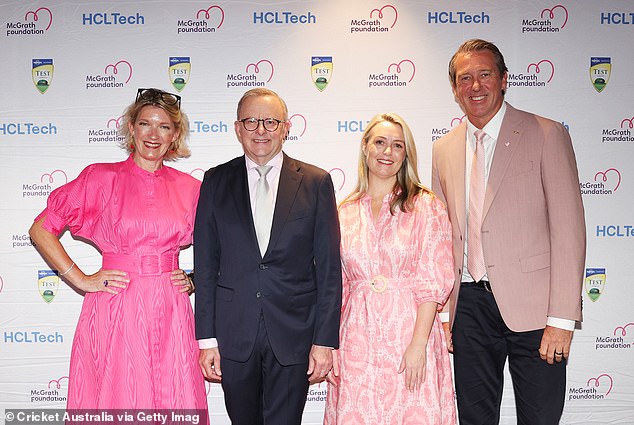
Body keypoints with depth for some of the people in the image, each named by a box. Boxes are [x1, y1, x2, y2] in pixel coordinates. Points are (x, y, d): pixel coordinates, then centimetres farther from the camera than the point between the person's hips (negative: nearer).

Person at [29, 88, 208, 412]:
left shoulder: (188, 188, 7)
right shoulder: (101, 177, 0)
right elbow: (41, 229, 2)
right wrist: (81, 280, -3)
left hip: (170, 312, 2)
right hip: (115, 310, -2)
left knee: (174, 402, 7)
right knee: (117, 400, 6)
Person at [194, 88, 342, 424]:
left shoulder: (316, 183, 1)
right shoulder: (216, 182, 5)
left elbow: (329, 268, 0)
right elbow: (205, 266, 4)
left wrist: (325, 340, -4)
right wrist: (206, 338, 0)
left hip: (293, 333, -1)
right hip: (233, 332, 2)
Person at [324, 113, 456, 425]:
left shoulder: (425, 205, 0)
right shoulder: (345, 212, 9)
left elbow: (434, 280, -7)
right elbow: (337, 285, 11)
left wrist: (418, 344, -14)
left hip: (409, 329, -2)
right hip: (358, 338, 3)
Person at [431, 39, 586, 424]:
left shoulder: (547, 135, -3)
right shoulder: (444, 150, 11)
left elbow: (568, 230, -8)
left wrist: (561, 319, -13)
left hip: (531, 306, -4)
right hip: (469, 305, 4)